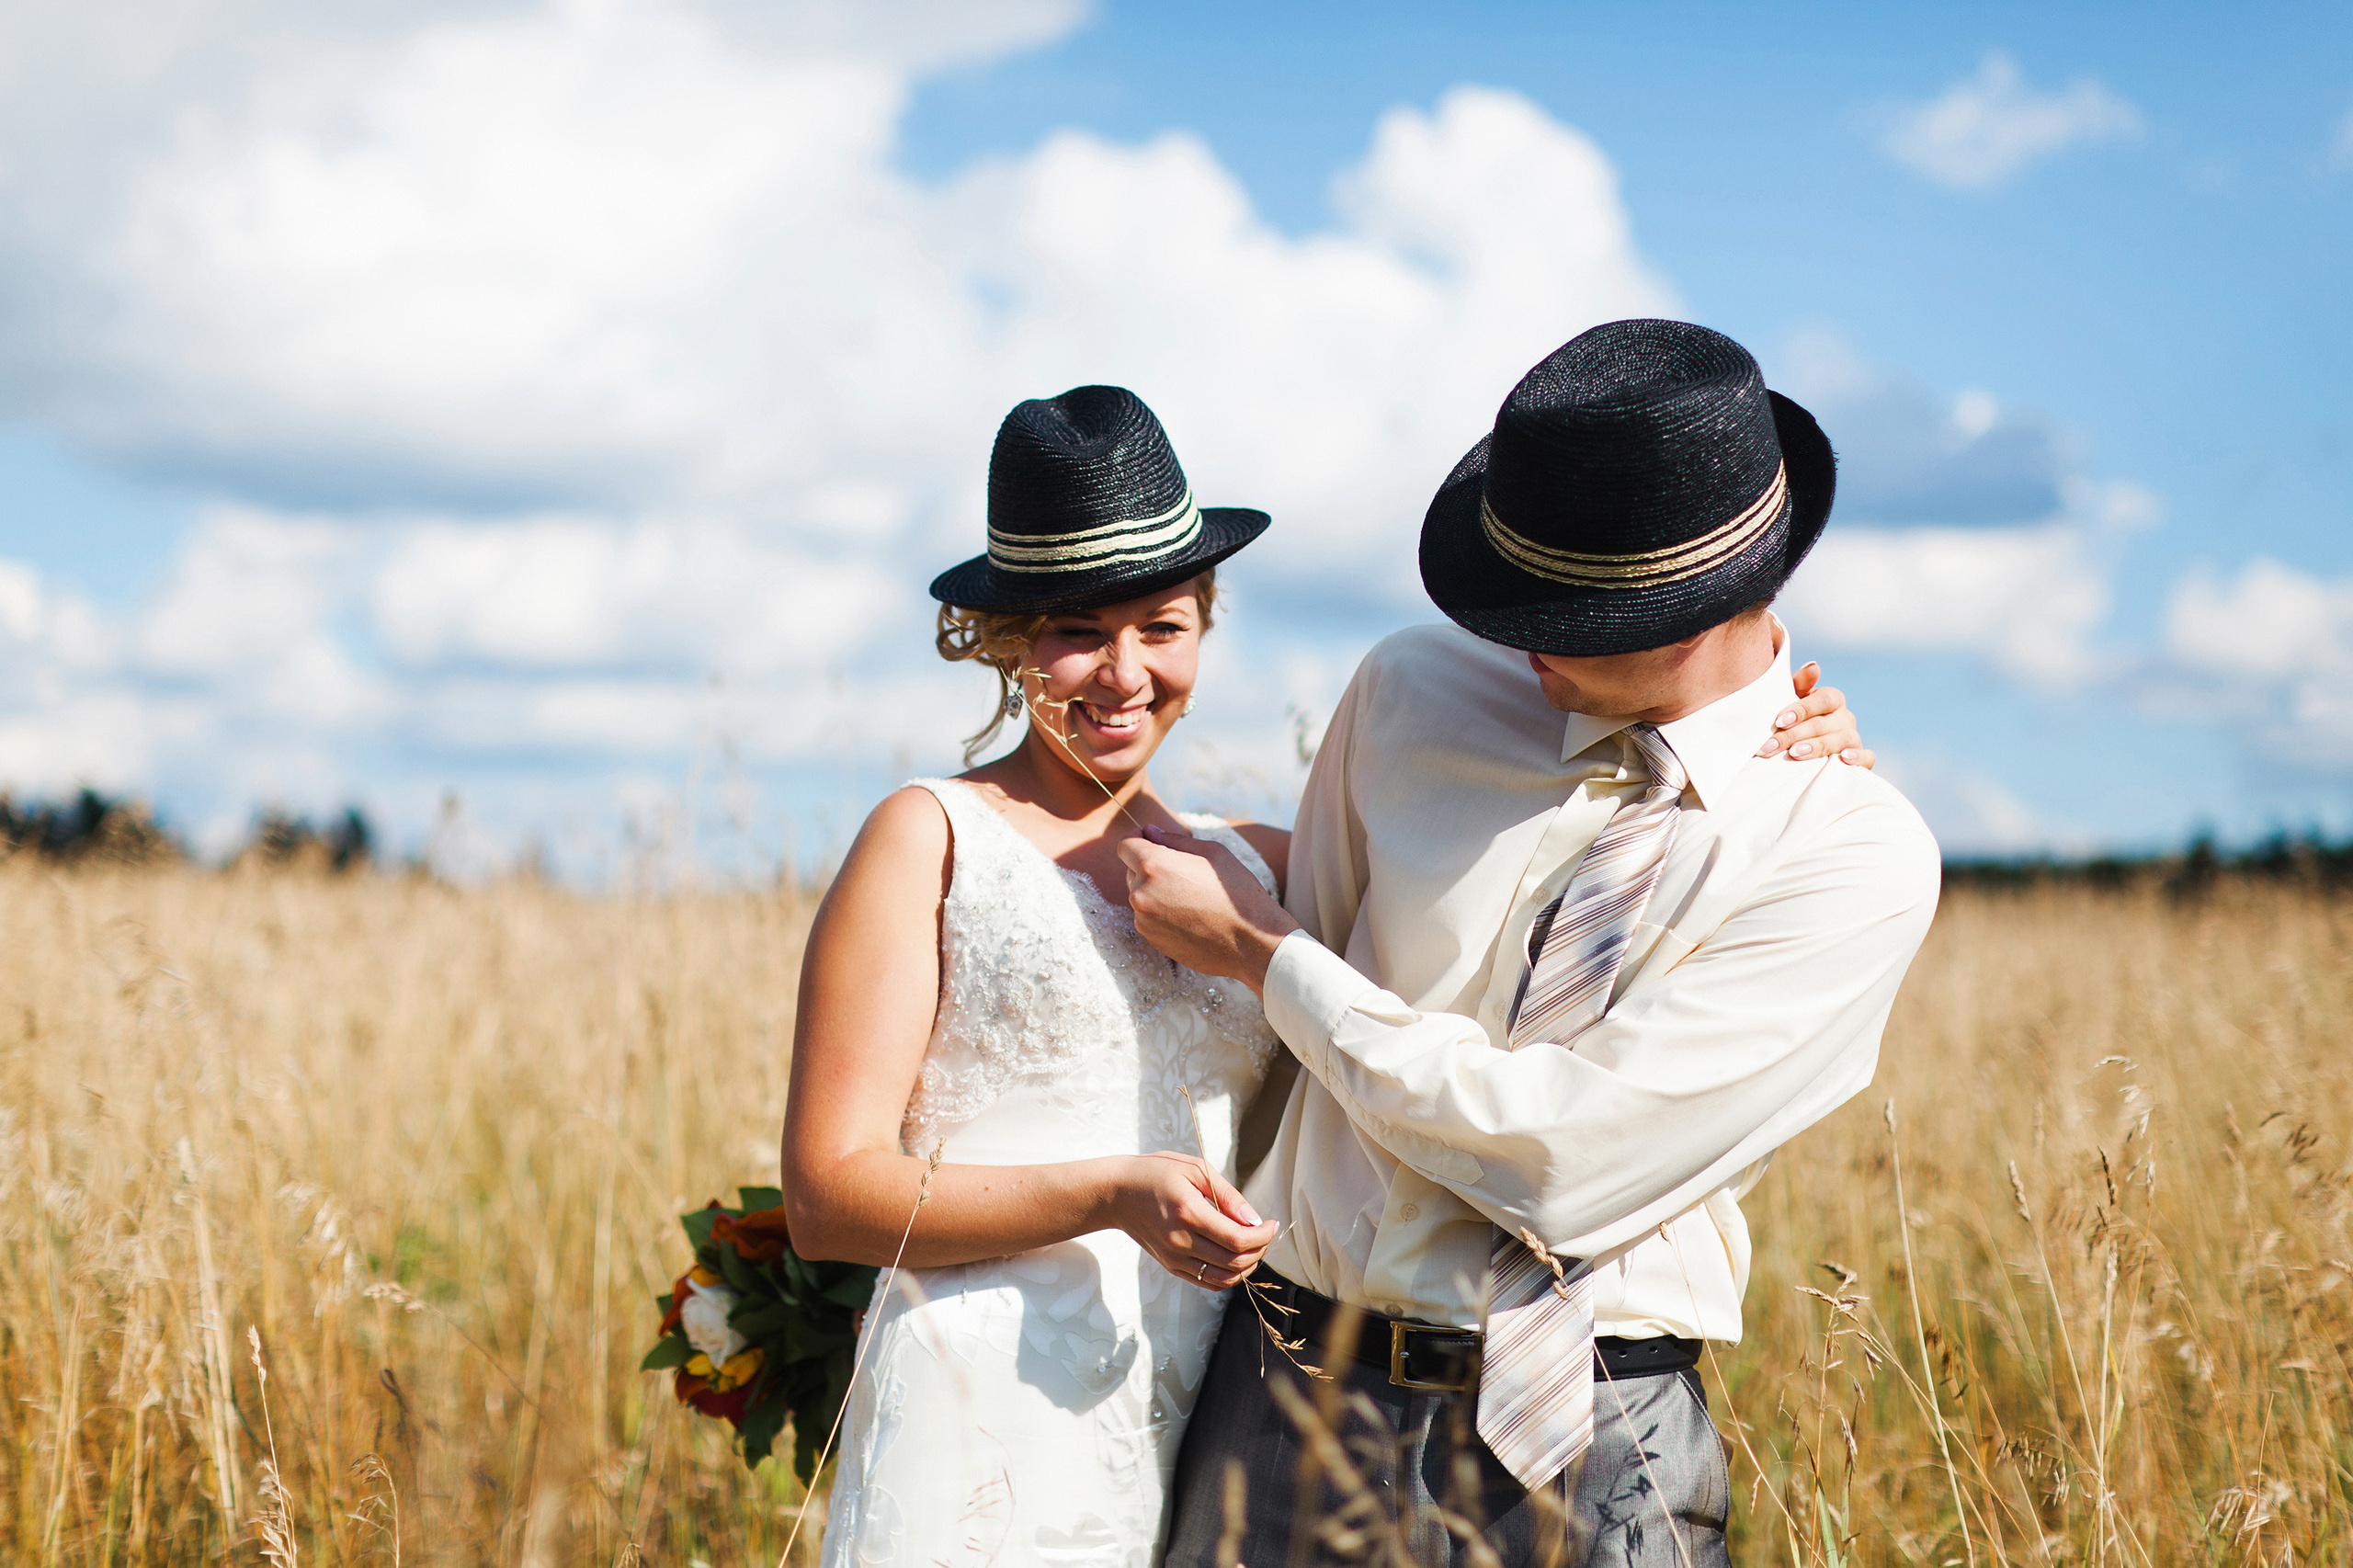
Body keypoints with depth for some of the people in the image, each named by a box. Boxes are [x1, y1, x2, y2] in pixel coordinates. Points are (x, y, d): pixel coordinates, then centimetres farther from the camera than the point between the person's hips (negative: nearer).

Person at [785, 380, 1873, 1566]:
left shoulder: (1251, 868, 14)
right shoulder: (932, 839, 0)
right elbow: (828, 1193, -5)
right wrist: (1112, 1197, -16)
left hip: (1202, 1447, 4)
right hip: (986, 1448, -4)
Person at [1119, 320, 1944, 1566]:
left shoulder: (1857, 855, -11)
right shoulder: (1411, 693, 2)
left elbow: (1568, 1155, -17)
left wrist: (1255, 950, -10)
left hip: (1578, 1458, -3)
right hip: (1288, 1393, 3)